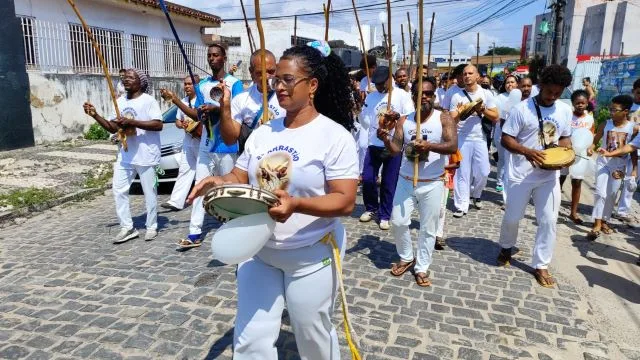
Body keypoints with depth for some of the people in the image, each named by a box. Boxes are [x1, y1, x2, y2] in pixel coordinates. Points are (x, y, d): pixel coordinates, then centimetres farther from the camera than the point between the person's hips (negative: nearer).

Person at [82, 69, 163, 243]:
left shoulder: (148, 100, -9)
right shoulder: (120, 102, 12)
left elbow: (158, 125, -20)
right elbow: (113, 128, 14)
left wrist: (132, 122, -23)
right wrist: (95, 115, 0)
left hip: (145, 155, -7)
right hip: (125, 155, 7)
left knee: (149, 193, 3)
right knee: (119, 190, 6)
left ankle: (152, 227, 16)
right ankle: (127, 228, 14)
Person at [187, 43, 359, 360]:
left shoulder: (335, 135, -14)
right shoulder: (263, 132, 4)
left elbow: (345, 201, -20)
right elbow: (239, 177, 10)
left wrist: (296, 204, -35)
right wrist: (219, 182, -13)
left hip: (310, 255, -4)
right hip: (258, 251, 5)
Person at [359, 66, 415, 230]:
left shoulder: (402, 95, -2)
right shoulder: (370, 97, 10)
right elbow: (366, 120, 11)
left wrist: (398, 115, -23)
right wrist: (359, 109, -5)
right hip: (374, 144, 4)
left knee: (389, 184, 4)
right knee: (367, 179, 4)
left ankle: (384, 215, 19)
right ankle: (371, 209, 27)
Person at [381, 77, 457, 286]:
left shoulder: (444, 119, -8)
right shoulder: (404, 121, 1)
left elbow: (453, 146, -21)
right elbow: (395, 149, -6)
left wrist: (429, 145, -38)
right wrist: (386, 139, -28)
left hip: (432, 184, -2)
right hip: (406, 181, 3)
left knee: (428, 228, 7)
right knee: (398, 222, 5)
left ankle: (422, 268, 22)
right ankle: (406, 258, 29)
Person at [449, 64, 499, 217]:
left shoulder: (486, 94, 3)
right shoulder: (457, 96, 0)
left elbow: (495, 117, 4)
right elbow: (452, 120, -3)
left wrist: (482, 110, -12)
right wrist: (459, 113, -23)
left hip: (480, 138, 2)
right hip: (462, 139, -1)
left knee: (483, 172, 5)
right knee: (462, 173, 0)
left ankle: (475, 194, 34)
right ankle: (461, 206, 6)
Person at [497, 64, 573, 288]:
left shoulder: (565, 110, 3)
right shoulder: (522, 109, -11)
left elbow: (564, 137, 14)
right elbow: (506, 139, -12)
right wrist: (527, 151, -28)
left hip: (550, 175, 4)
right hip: (521, 174, -3)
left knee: (549, 221, 4)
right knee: (512, 217, 10)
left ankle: (540, 265, 18)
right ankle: (506, 248, 39)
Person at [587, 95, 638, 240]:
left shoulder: (634, 128, -8)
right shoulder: (605, 125, -8)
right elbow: (595, 141, 1)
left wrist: (634, 169, -3)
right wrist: (591, 148, -21)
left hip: (620, 166, 1)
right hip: (603, 162, -1)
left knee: (611, 195, 10)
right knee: (600, 193, -10)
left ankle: (604, 221, 25)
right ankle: (597, 224, -6)